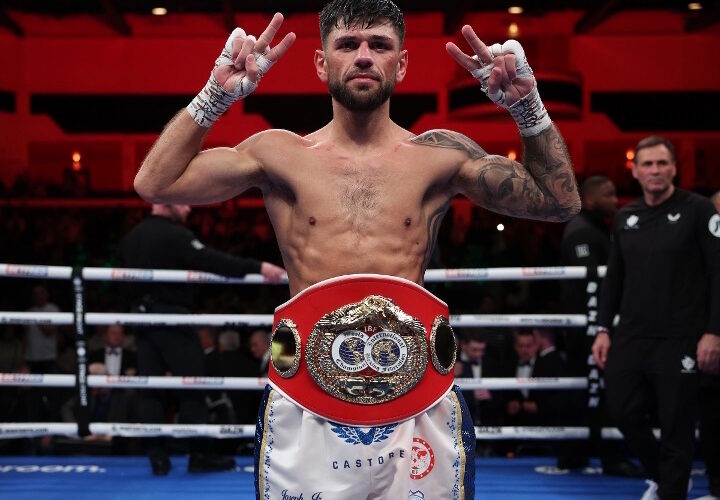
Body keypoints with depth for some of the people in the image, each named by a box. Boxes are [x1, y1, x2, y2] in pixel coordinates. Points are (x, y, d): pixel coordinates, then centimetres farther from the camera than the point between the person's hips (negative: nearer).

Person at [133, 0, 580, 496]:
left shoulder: (439, 155, 5)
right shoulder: (281, 154, 5)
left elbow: (560, 202, 2)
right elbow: (155, 184, -1)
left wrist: (527, 105, -9)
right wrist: (216, 96, -10)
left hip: (419, 407, 1)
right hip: (304, 410, 0)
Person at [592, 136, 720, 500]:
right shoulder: (626, 218, 10)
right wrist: (604, 328, 10)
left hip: (679, 340, -5)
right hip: (631, 337, 5)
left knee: (675, 426, 0)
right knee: (623, 411, 6)